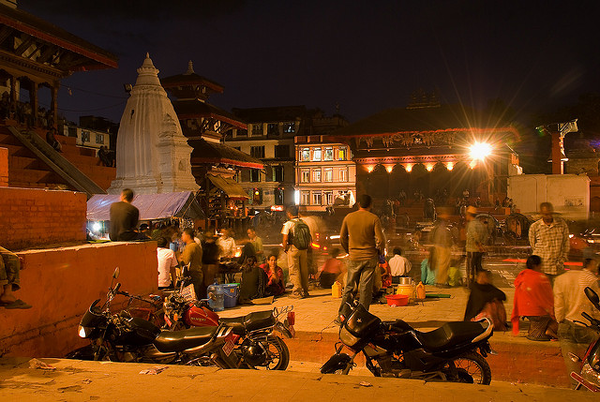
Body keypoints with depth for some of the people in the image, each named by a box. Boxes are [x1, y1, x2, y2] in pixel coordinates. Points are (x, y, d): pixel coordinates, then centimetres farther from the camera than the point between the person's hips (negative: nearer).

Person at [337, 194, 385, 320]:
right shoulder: (374, 219, -6)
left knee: (349, 286, 11)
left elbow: (342, 238, 8)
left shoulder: (348, 217, 1)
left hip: (354, 258, 2)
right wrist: (380, 253, 8)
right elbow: (381, 239, -9)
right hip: (370, 258, -2)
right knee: (366, 288, 4)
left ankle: (342, 314, 9)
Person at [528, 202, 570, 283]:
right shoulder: (534, 227, 0)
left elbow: (566, 244, 9)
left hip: (556, 267, 1)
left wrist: (561, 261, 5)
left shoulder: (562, 224, 4)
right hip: (540, 267, -1)